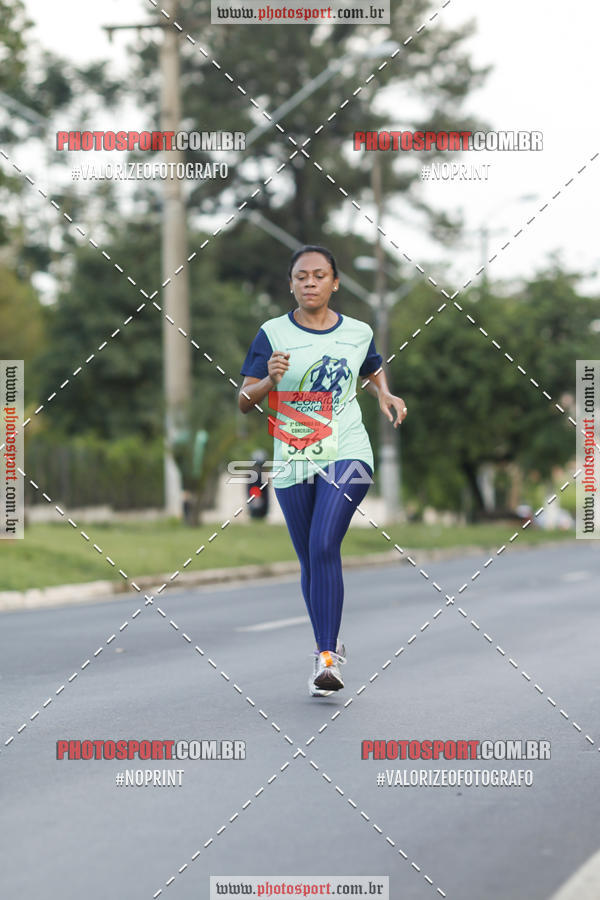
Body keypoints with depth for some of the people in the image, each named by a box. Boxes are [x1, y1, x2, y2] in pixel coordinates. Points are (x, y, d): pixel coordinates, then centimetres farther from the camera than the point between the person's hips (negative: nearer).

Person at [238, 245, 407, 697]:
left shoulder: (358, 333, 4)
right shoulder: (273, 334, -2)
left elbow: (374, 372, 26)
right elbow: (244, 401, -4)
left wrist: (386, 395, 5)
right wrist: (269, 380, -24)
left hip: (347, 455, -1)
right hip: (292, 461, 1)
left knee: (324, 546, -19)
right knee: (310, 562, 10)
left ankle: (326, 658, -19)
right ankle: (329, 646, 30)